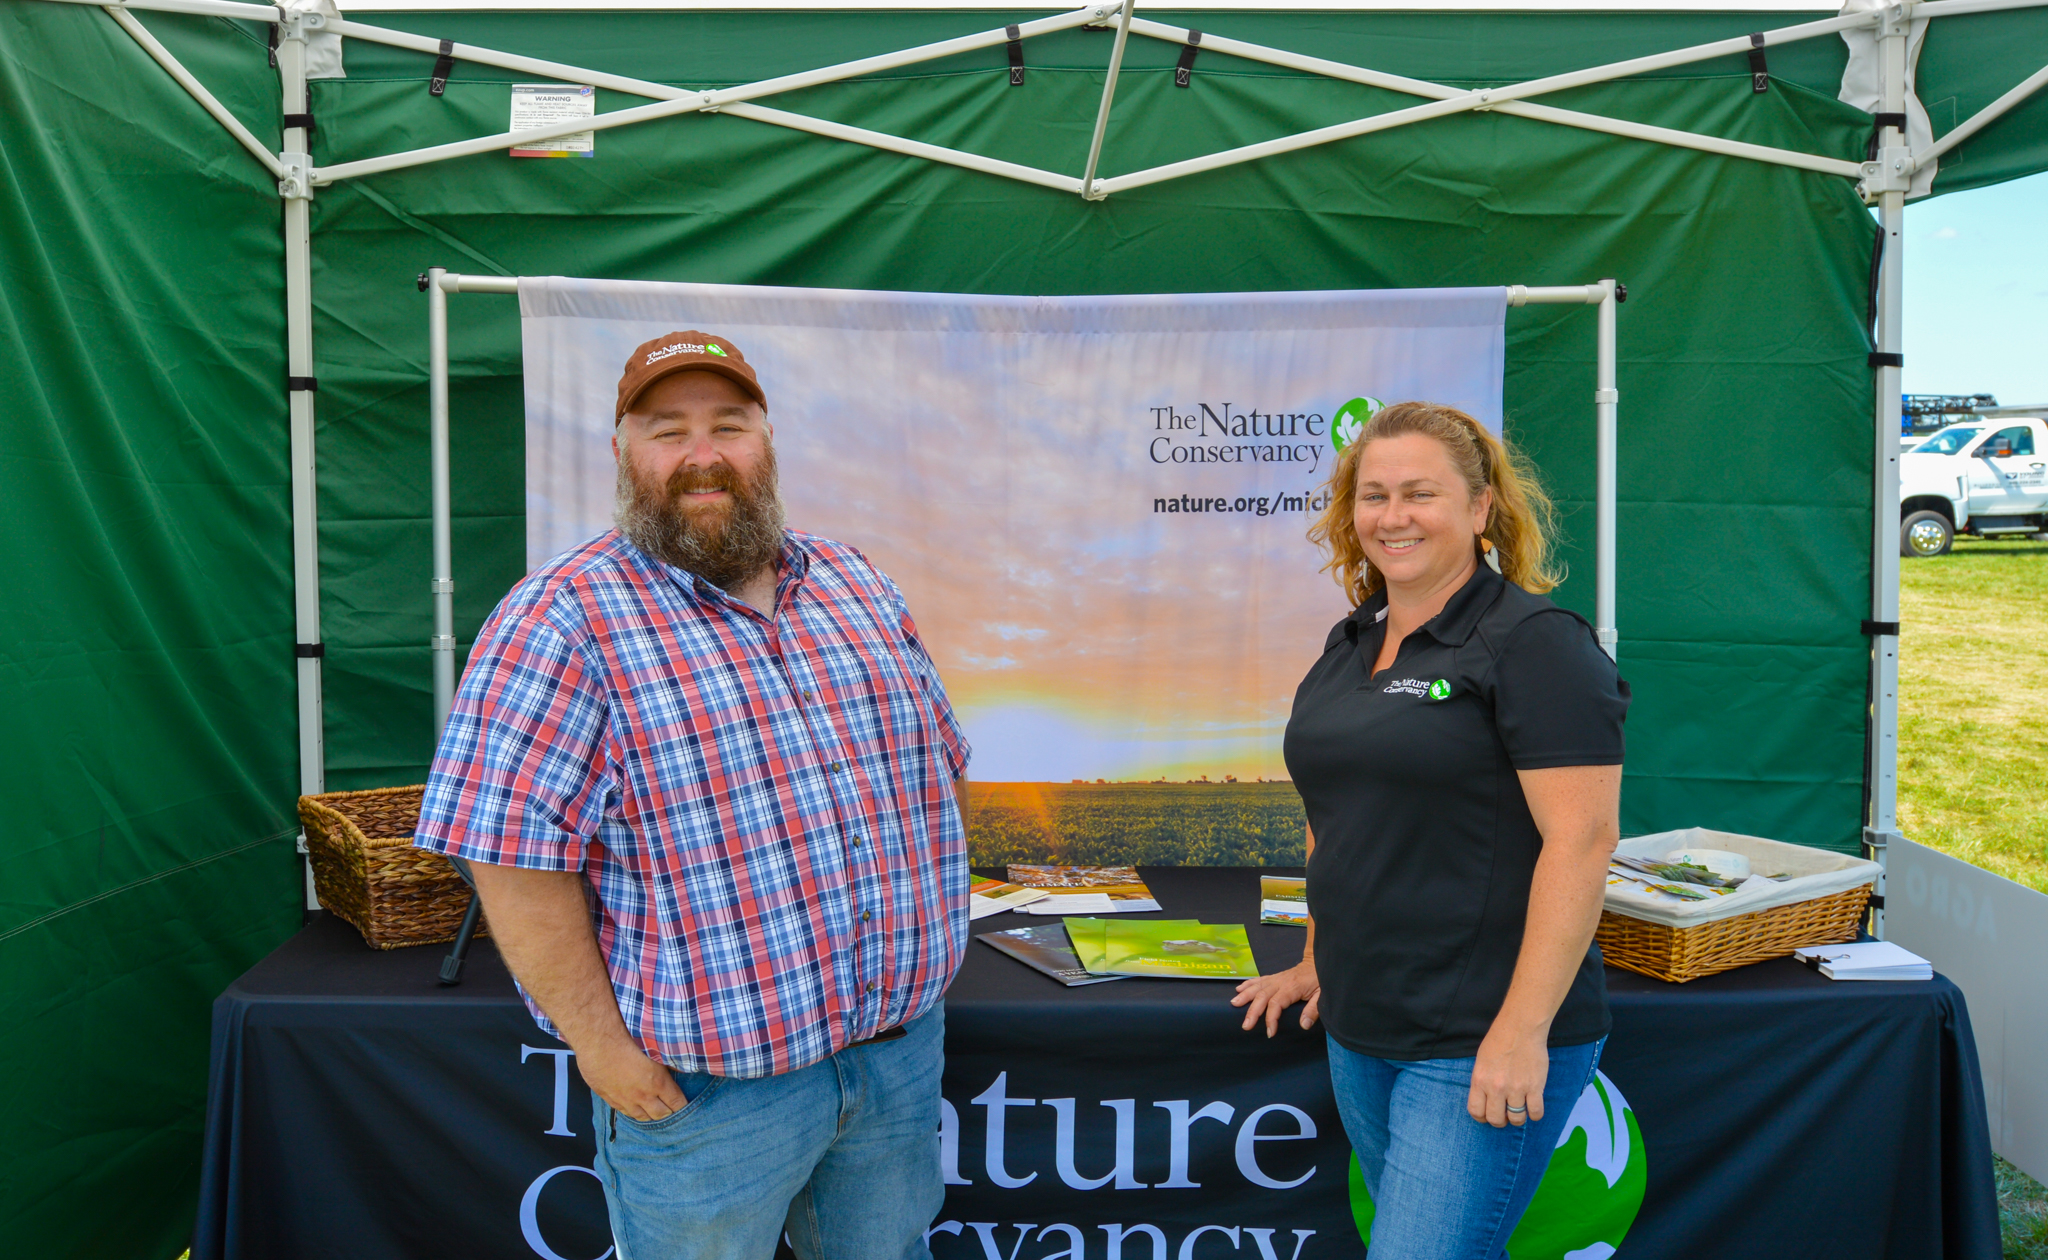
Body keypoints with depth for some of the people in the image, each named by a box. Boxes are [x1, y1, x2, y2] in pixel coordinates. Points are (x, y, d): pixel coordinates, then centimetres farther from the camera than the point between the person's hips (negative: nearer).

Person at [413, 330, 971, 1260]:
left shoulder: (857, 585, 6)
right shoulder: (566, 619, -13)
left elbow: (934, 759, 14)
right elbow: (514, 856, -16)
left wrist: (919, 937, 9)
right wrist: (599, 1044, -15)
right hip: (702, 1082, -5)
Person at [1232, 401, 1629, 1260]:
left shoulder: (1535, 643, -12)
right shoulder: (1352, 644, 12)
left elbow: (1582, 839, -18)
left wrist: (1522, 1030, -21)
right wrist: (1318, 961, 21)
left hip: (1478, 1050, -7)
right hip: (1361, 1031, 8)